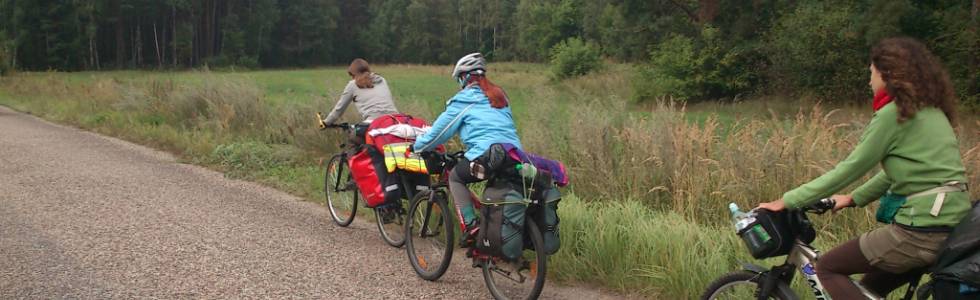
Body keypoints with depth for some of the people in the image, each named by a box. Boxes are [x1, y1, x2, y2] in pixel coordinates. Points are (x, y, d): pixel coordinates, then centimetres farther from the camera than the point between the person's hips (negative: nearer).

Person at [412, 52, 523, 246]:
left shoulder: (463, 100, 6)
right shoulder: (500, 96, 25)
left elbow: (439, 130, 11)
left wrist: (417, 146, 28)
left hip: (486, 155, -6)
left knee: (455, 178, 17)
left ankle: (470, 225, 2)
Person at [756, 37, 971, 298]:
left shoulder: (894, 112, -12)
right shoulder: (929, 109, 15)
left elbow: (852, 167, -11)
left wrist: (788, 201, -6)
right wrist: (854, 198, 21)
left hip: (921, 231, -9)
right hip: (955, 226, 9)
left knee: (827, 268, 2)